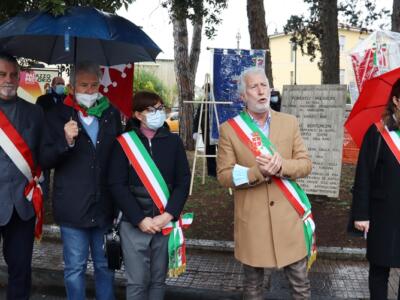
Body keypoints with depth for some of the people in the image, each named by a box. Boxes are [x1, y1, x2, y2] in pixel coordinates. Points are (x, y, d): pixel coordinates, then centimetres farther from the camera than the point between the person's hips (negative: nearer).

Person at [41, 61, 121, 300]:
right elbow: (46, 160, -3)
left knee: (105, 264, 14)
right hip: (73, 207, -2)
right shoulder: (58, 115, -2)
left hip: (105, 205, 3)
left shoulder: (112, 114, 6)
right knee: (75, 267, 8)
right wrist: (65, 142, -23)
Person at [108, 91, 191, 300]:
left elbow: (183, 182, 2)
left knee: (158, 280, 11)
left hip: (166, 222, 2)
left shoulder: (173, 141, 5)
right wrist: (140, 219, -12)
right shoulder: (124, 142, -1)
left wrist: (168, 215, -10)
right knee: (137, 282, 1)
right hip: (134, 223, -2)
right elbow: (117, 185, -6)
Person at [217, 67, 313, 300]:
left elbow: (306, 164, 2)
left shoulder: (289, 122, 4)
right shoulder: (229, 129, -3)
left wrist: (281, 167, -19)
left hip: (287, 215, 2)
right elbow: (224, 175, -5)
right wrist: (257, 172, -21)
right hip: (251, 219, -1)